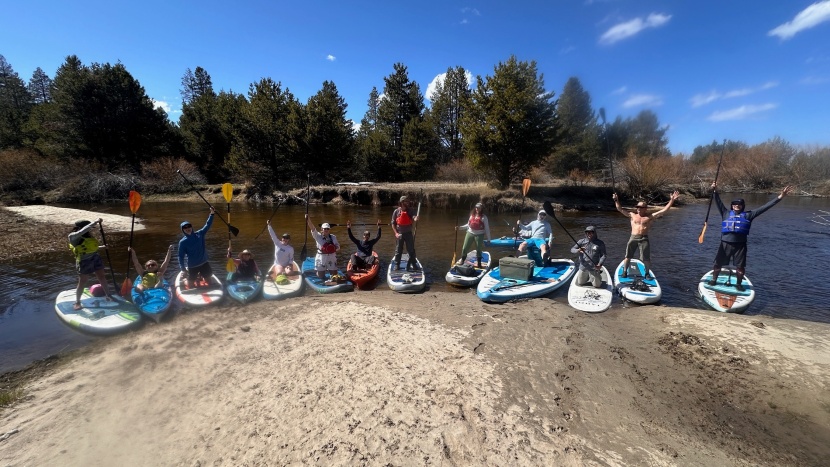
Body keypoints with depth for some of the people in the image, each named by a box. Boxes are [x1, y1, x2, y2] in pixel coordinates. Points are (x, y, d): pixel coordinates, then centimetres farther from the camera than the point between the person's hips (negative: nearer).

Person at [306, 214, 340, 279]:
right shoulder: (318, 236, -4)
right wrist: (309, 220, -34)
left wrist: (335, 248, -16)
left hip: (332, 259, 2)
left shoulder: (333, 237, 4)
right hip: (321, 258, -2)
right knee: (321, 277, 10)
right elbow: (313, 229, -19)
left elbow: (338, 247, 7)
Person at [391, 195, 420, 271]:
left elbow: (415, 217, -20)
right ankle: (397, 265, 22)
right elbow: (393, 223, 1)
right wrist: (396, 233, -9)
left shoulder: (411, 211, -1)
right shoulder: (396, 211, -3)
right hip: (399, 234, -1)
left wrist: (415, 219, -44)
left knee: (411, 250, 5)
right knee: (398, 251, 9)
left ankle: (414, 265, 16)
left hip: (408, 233, 1)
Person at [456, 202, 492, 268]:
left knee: (479, 250, 8)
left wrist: (489, 239, -7)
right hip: (470, 233, 4)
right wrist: (460, 227, 3)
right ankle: (462, 261, 18)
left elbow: (487, 228, -6)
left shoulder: (484, 217, -7)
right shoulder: (472, 215, 7)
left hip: (479, 235, -4)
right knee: (465, 248, 3)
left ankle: (479, 264, 19)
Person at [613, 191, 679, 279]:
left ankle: (647, 273, 15)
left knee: (646, 258, -2)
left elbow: (663, 210, 3)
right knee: (628, 256, 3)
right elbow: (620, 209, 10)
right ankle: (625, 271, 15)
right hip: (633, 238, 1)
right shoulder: (632, 215, 10)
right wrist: (616, 200, 4)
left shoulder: (650, 217, 7)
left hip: (644, 239, -1)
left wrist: (671, 200, -2)